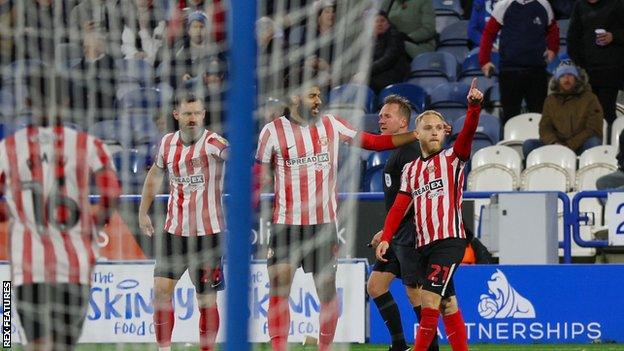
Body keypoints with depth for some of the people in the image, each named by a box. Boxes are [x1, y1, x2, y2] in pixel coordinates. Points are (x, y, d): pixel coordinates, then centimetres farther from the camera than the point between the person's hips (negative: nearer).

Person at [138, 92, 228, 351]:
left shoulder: (213, 143, -11)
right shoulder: (168, 143, 5)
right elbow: (155, 174, 22)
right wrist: (143, 212, 25)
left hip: (208, 232, -4)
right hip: (174, 230, 4)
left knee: (207, 299, 1)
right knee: (161, 289, -2)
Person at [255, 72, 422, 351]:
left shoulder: (330, 124, 5)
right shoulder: (273, 131, -2)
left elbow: (373, 142, 5)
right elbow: (257, 178, 4)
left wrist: (417, 134, -3)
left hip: (324, 223, 2)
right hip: (285, 224, -2)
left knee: (328, 292, 4)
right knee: (278, 291, -10)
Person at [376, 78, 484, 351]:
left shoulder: (453, 158, 2)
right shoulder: (410, 169, 17)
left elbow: (468, 132, -16)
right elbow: (399, 207, 13)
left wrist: (474, 106, -34)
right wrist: (385, 238, 1)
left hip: (449, 240, -6)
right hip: (424, 244, 6)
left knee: (429, 299, -16)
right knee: (448, 305, 8)